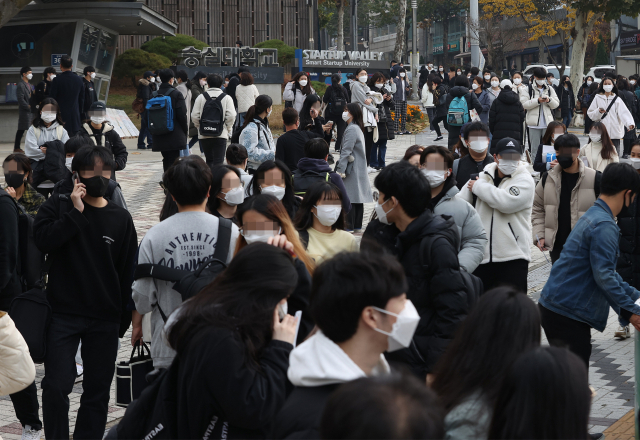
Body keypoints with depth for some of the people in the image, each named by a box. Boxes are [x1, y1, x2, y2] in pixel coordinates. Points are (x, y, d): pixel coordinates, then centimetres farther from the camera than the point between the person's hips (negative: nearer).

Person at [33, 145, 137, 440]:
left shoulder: (121, 219, 6)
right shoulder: (58, 207, 2)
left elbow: (128, 272, 9)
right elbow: (44, 239, -18)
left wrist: (125, 318, 6)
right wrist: (76, 211, -18)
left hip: (105, 319, 2)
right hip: (63, 314, -2)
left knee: (98, 392, 6)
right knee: (55, 386, -9)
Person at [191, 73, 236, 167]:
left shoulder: (201, 97, 2)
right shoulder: (226, 98, 0)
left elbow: (194, 116, -1)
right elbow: (231, 116, -8)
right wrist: (228, 129, 8)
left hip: (204, 135, 2)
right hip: (220, 135, -2)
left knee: (209, 160, 17)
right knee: (218, 162, -4)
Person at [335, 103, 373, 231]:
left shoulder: (351, 129, -16)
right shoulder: (358, 128, 15)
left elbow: (346, 152, -20)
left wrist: (340, 170, -20)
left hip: (352, 170, -10)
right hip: (360, 169, 10)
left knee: (349, 197, -8)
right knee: (357, 198, 12)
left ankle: (349, 226, -7)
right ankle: (357, 226, 17)